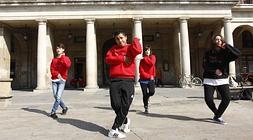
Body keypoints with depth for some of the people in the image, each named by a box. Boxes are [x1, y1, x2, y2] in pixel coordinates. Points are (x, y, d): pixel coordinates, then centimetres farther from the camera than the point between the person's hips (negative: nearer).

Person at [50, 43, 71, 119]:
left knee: (58, 97, -12)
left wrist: (62, 57, -12)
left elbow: (68, 65, -19)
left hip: (62, 80, -4)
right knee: (55, 96, 5)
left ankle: (53, 112, -2)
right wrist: (57, 74, -13)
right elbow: (52, 69, 5)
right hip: (54, 80, 4)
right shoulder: (54, 60, 14)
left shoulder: (66, 58, 4)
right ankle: (64, 107, 26)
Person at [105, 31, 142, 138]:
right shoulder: (113, 49, 18)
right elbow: (108, 59, 0)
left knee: (125, 106, -5)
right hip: (115, 80, 3)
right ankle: (125, 121, 28)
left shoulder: (130, 47, 9)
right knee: (116, 105, -2)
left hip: (128, 80, -2)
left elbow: (138, 50, -16)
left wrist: (135, 40, 2)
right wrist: (122, 58, -7)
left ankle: (114, 130, 8)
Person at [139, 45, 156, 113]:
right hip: (143, 79, 0)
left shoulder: (152, 57, 6)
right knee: (145, 94, -1)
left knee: (152, 92, -15)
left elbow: (152, 63, -17)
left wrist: (146, 58, -8)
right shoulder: (142, 60, 2)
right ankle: (146, 108, 15)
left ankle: (147, 97, 21)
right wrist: (149, 76, -13)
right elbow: (141, 71, -7)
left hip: (151, 79, 1)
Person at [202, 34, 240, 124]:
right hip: (209, 80, 0)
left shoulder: (225, 53, 0)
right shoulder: (208, 53, 2)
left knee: (227, 98, -16)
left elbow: (237, 53, -16)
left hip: (222, 80, 0)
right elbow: (205, 65, -4)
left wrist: (226, 46, -16)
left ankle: (217, 117, 2)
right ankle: (216, 113, 23)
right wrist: (214, 70, -17)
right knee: (208, 99, -8)